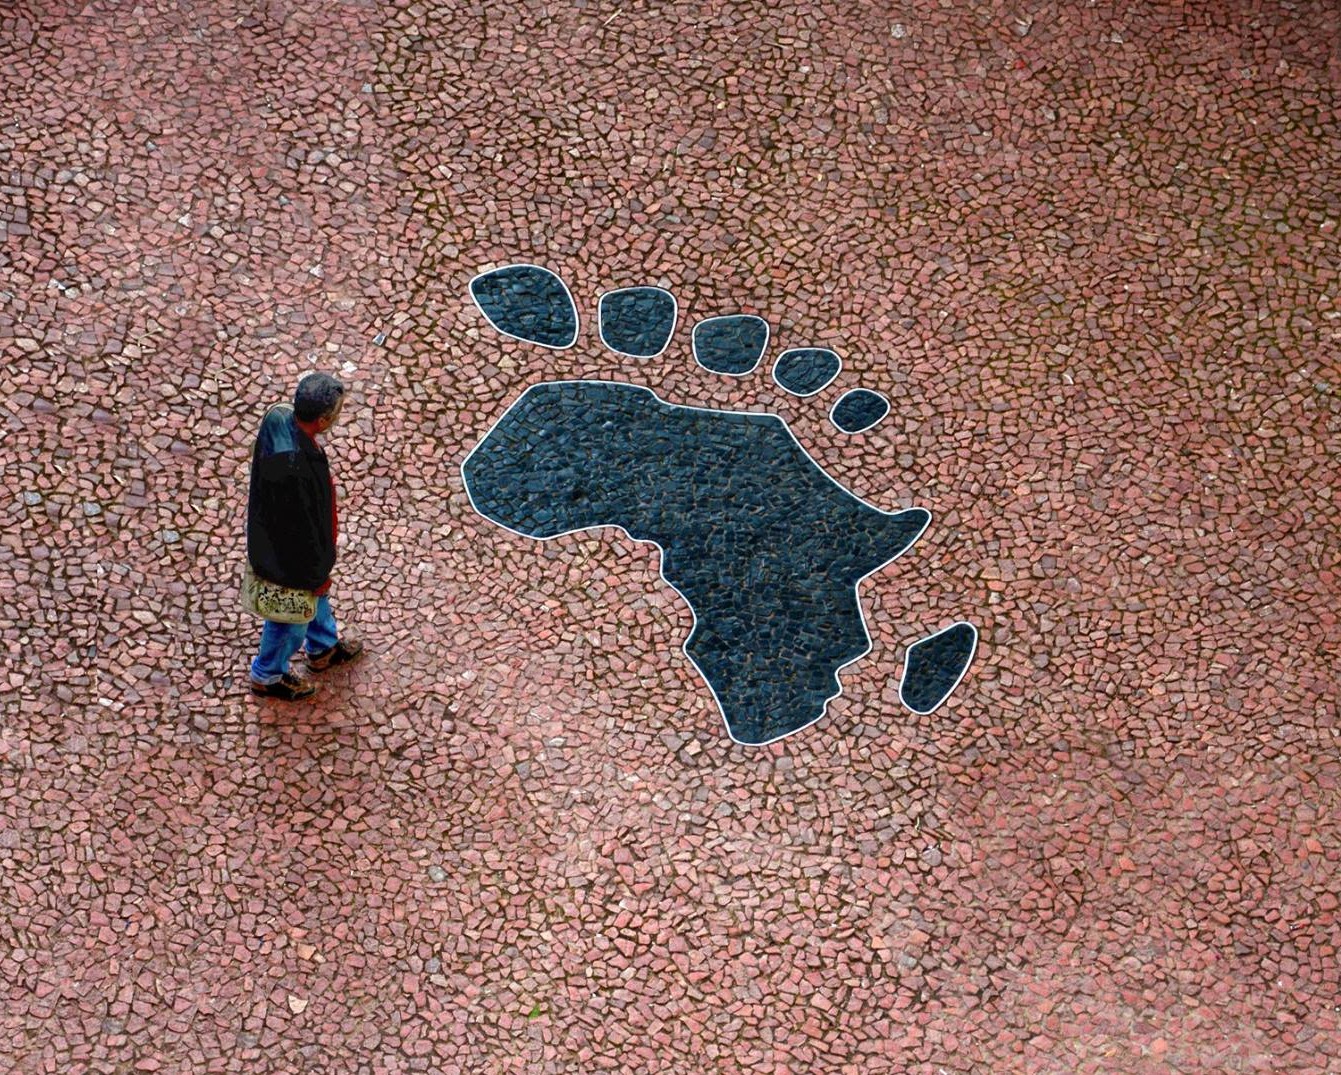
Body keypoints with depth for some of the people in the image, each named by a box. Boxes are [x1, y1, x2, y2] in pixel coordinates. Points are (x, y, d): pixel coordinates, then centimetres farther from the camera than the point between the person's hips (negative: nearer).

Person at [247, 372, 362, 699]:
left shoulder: (279, 415, -20)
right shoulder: (294, 467, -45)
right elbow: (300, 528, -29)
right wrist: (316, 573, -12)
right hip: (290, 554, -8)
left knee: (317, 592, 33)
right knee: (294, 614, 21)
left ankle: (323, 648, 60)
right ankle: (268, 676, 48)